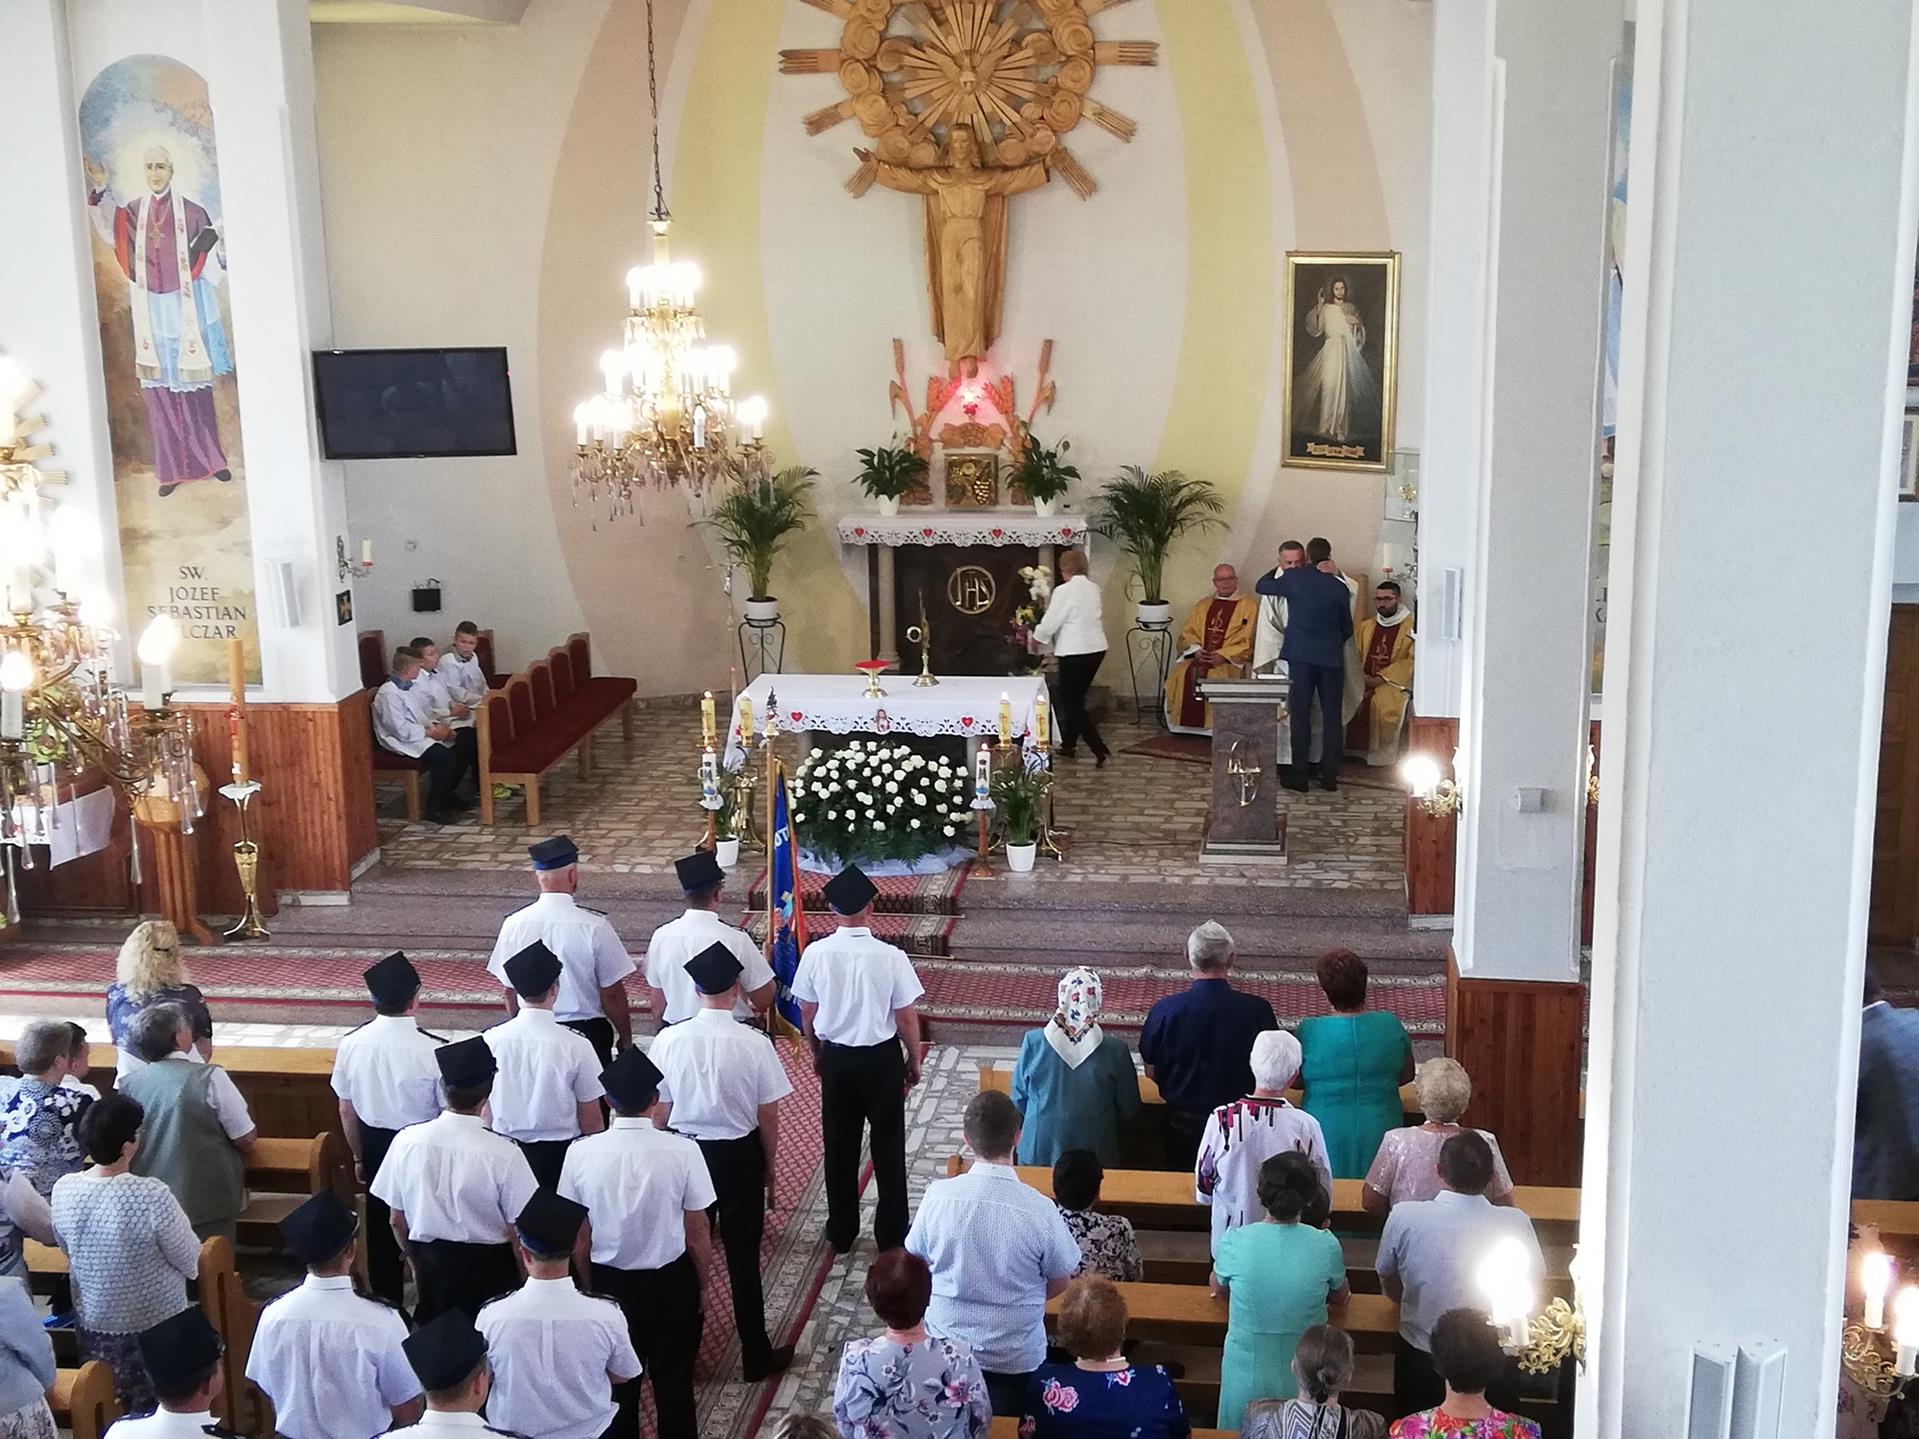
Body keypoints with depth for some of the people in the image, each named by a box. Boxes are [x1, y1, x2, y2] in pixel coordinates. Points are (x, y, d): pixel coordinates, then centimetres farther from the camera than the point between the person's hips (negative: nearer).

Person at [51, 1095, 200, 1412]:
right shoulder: (151, 1196, -29)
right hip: (153, 1326, -5)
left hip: (93, 1323, 5)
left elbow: (68, 1250, 6)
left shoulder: (62, 1190, -12)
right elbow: (190, 1261, -17)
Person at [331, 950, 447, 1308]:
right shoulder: (434, 1050, -26)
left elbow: (346, 1111, 0)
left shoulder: (350, 1044, -13)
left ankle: (386, 1305, 34)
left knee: (381, 1228, 21)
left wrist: (360, 1156, 15)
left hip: (375, 1145, 3)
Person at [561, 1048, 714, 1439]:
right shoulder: (682, 1151, -21)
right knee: (673, 1378, 18)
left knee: (616, 1381, 21)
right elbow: (698, 1232, -11)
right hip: (670, 1281, -1)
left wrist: (589, 1284, 13)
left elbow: (579, 1234, -4)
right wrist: (701, 1281, 8)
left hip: (608, 1281, 1)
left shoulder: (581, 1153, -16)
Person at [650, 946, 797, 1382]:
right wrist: (770, 1170, 7)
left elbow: (660, 1113, -3)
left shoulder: (669, 1040, -13)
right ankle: (756, 1355, 24)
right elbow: (768, 1118, -9)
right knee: (743, 1257, 12)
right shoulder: (754, 1044, -17)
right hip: (739, 1156, -1)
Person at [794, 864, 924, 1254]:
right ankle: (891, 1234, 22)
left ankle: (841, 1232, 29)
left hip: (835, 1058, 2)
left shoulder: (816, 953, -14)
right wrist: (914, 1061, 4)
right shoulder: (890, 956, -21)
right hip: (882, 1059, -2)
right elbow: (907, 1018, -13)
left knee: (839, 1146, 17)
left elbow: (807, 1013, -2)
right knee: (888, 1146, 13)